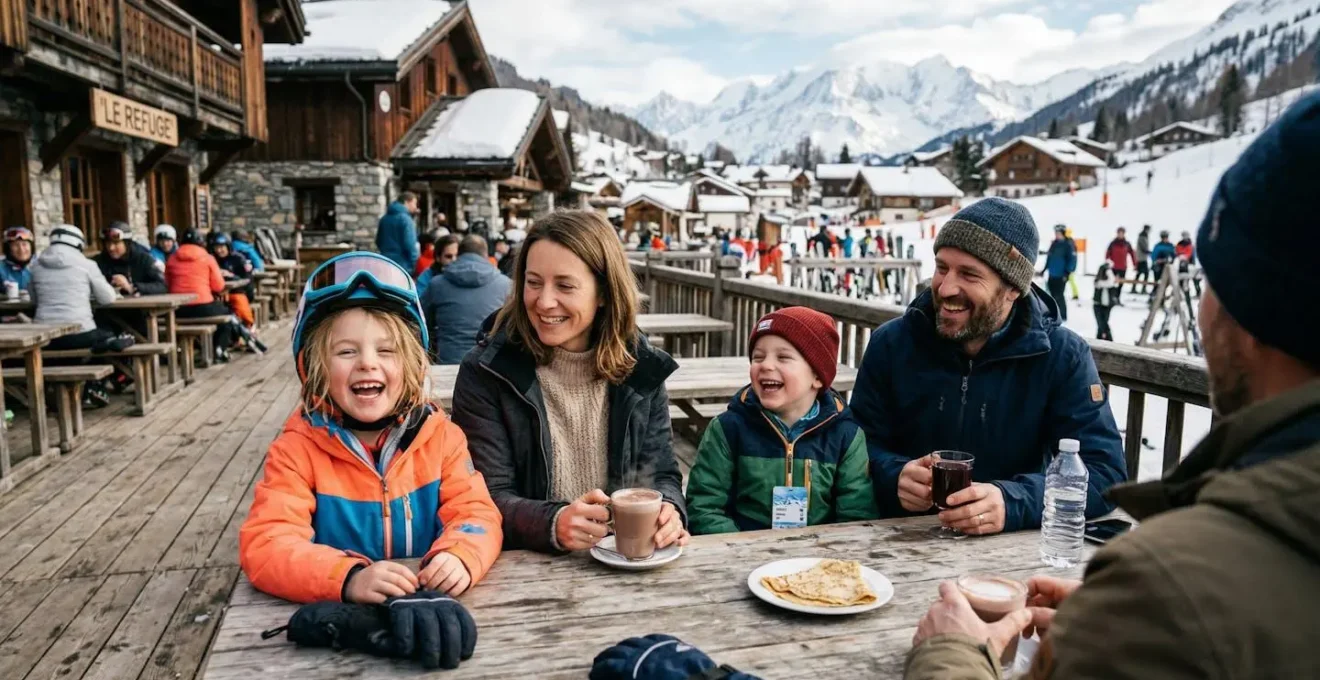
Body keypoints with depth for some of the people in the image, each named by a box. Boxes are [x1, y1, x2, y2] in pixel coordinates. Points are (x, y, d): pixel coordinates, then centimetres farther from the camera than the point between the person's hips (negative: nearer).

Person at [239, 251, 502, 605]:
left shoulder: (441, 435, 1)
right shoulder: (297, 449, -4)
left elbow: (475, 512, -3)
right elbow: (264, 544, -13)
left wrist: (458, 556, -25)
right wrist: (349, 577, -30)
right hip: (335, 616, -2)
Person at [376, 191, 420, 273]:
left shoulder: (384, 219, 14)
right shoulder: (405, 219, -12)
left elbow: (379, 241, 21)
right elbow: (409, 244, -18)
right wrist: (415, 264, -11)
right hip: (402, 264, -8)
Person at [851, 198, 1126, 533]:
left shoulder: (1062, 356, -5)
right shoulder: (890, 343, -1)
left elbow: (1105, 471, -12)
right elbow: (862, 445, 1)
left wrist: (1013, 503, -29)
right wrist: (893, 476, -21)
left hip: (1015, 546, 0)